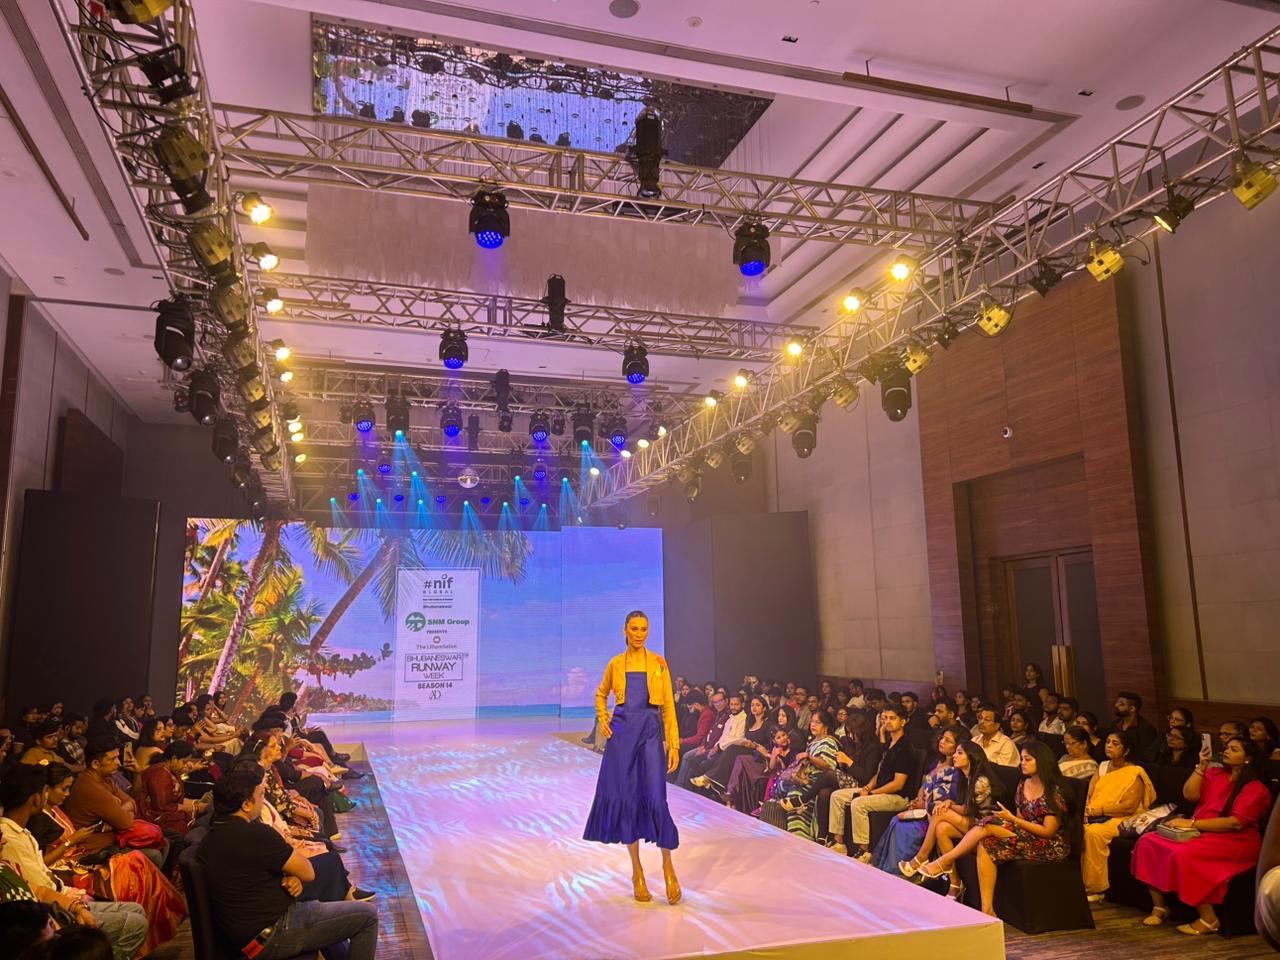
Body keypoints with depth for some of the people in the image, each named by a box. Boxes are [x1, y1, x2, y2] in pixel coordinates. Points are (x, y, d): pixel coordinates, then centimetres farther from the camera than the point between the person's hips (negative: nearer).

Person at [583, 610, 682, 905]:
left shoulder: (658, 663, 4)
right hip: (621, 732, 2)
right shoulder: (615, 664, 8)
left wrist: (674, 744, -3)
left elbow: (669, 705, 2)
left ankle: (668, 866, 8)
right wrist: (603, 720, 7)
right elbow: (601, 694, 25)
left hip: (650, 731, -2)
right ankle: (637, 872, 15)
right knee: (624, 798, 2)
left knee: (655, 798, -11)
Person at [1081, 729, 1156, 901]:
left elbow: (1129, 806, -13)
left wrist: (1099, 810, -16)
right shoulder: (1102, 767, 19)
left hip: (1121, 819, -5)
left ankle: (1095, 888, -24)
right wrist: (1086, 810, -9)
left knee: (1093, 833, -35)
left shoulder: (1135, 773, -1)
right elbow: (1088, 794, 12)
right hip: (1094, 816, 6)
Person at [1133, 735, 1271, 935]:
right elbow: (1190, 794, 5)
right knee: (1148, 841, -16)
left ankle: (1208, 919, -19)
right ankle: (1159, 907, -8)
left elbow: (1235, 823, -14)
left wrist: (1193, 824, -19)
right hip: (1199, 834, 7)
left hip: (1234, 842, -6)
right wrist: (1202, 765, 2)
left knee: (1184, 854, -34)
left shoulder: (1256, 789, -2)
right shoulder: (1214, 773, 18)